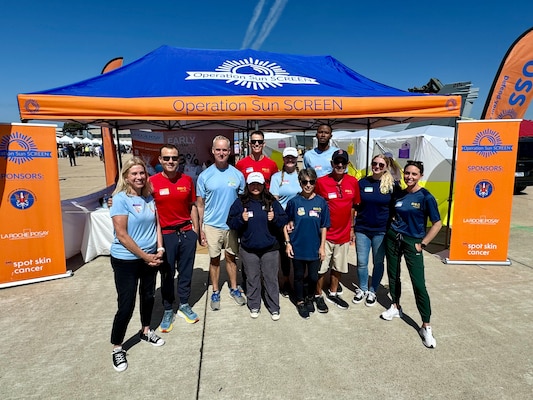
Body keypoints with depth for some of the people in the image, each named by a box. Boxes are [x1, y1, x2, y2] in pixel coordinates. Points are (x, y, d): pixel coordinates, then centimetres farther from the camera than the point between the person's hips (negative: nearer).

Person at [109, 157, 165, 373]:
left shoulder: (149, 197, 2)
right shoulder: (120, 198, -15)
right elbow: (122, 235, -19)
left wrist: (159, 249, -4)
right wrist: (145, 256, -14)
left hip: (150, 257, 6)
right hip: (126, 260, -6)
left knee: (148, 295, 19)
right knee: (126, 305, 2)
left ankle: (146, 331, 43)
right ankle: (117, 348, 23)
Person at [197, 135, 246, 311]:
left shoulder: (238, 175, -2)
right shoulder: (204, 176, -5)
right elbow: (200, 204, -1)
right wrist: (200, 229, -3)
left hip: (232, 224, 1)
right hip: (212, 225, -1)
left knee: (231, 257, 15)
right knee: (214, 259, 11)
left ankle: (234, 289, 31)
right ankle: (215, 292, 27)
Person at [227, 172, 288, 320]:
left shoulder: (272, 201, 1)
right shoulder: (240, 202, 0)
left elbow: (284, 220, 4)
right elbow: (231, 223, 1)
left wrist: (275, 218, -16)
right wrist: (241, 219, -18)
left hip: (270, 248, 0)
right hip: (248, 249, 0)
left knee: (271, 279, 9)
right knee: (252, 279, 13)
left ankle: (274, 308, 25)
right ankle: (254, 306, 31)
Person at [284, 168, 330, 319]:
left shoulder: (321, 202, -3)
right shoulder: (294, 202, -6)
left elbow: (323, 227, 1)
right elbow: (286, 224, 0)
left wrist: (322, 246, 0)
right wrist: (288, 242, -4)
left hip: (314, 248, 1)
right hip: (297, 247, -1)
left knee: (313, 277, 12)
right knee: (299, 276, 13)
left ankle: (310, 298, 40)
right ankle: (300, 302, 35)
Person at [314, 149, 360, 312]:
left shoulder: (353, 182, -1)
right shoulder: (321, 182, -12)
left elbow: (353, 207, 10)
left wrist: (352, 228, 12)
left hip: (344, 234, 4)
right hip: (325, 234, -4)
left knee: (338, 267, 17)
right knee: (321, 267, 6)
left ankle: (332, 294, 37)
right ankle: (318, 296, 26)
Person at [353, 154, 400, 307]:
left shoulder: (393, 185, -3)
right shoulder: (362, 183, 1)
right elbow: (355, 206, 6)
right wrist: (352, 228, 3)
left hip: (381, 231, -1)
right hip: (362, 230, 1)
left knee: (378, 262, 12)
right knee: (361, 262, 8)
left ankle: (373, 291, 30)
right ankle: (362, 289, 29)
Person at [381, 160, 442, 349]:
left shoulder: (425, 197, -11)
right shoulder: (399, 194, 4)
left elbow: (437, 223, -9)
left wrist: (422, 243, -10)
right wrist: (392, 226, 3)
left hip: (412, 242, -5)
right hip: (392, 238, 5)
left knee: (419, 284, -5)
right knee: (393, 275, 16)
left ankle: (426, 327, 6)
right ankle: (395, 307, 37)